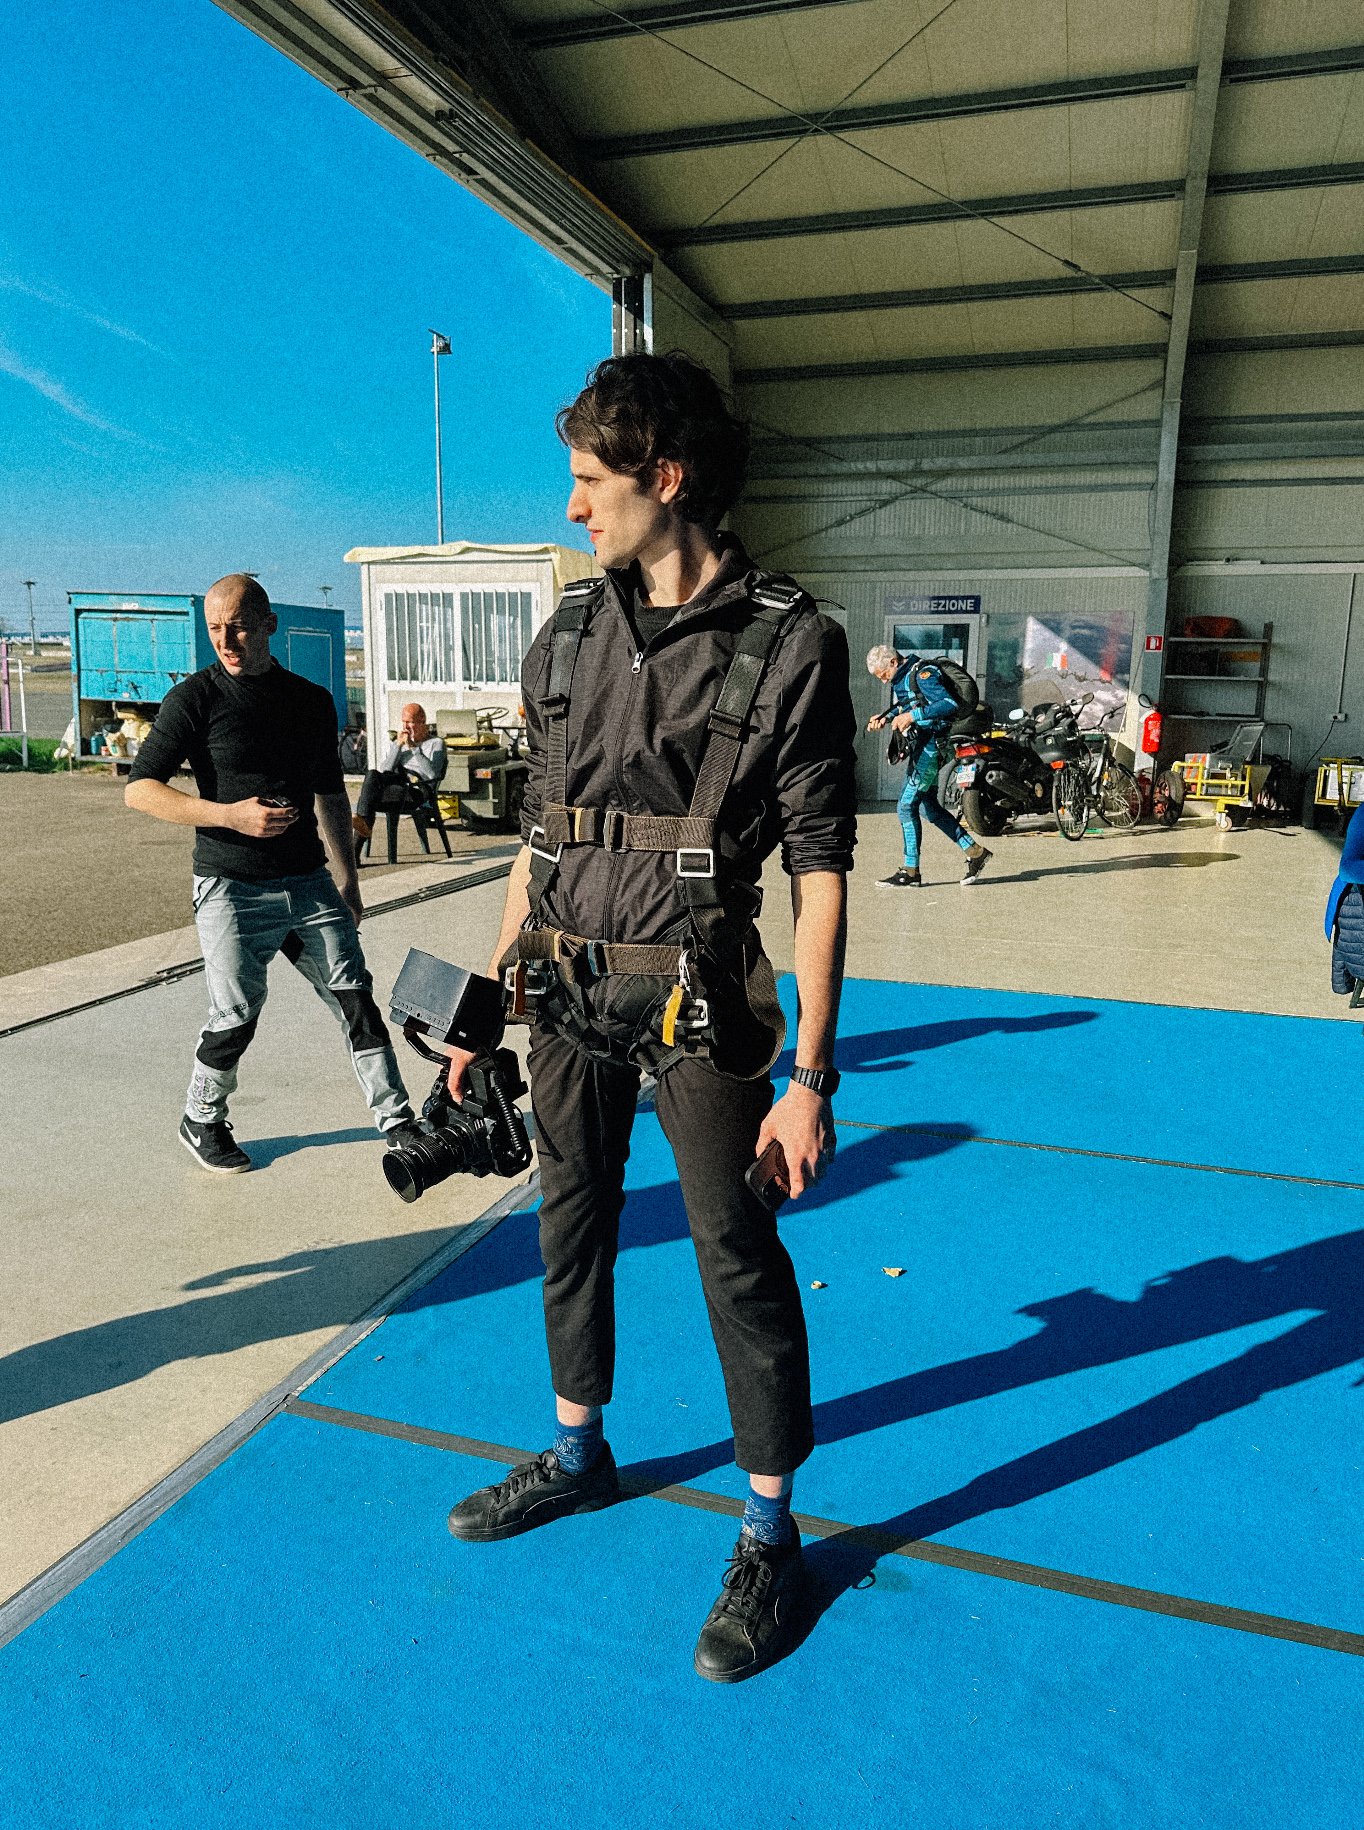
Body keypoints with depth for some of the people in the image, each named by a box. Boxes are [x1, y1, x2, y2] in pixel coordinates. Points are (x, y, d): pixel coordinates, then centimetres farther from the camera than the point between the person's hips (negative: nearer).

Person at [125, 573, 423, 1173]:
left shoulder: (313, 701, 9)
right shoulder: (195, 699, -4)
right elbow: (139, 789, -8)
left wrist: (346, 878, 19)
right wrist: (232, 815, -19)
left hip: (309, 883, 4)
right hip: (232, 889, -4)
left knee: (356, 1000, 2)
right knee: (235, 1018, -1)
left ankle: (398, 1121, 13)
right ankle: (201, 1122, 26)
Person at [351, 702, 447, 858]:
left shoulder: (436, 743, 11)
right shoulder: (395, 744, 24)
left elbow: (433, 774, -9)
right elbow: (383, 771, 6)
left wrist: (413, 747, -11)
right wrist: (398, 745, -2)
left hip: (415, 794, -4)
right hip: (395, 786, 4)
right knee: (372, 775, -31)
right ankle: (363, 823, -40)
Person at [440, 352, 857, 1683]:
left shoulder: (788, 648, -10)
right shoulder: (568, 639, 6)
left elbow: (820, 867, -11)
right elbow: (538, 836, 12)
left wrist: (812, 1076, -15)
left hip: (697, 999, -5)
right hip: (567, 988, 6)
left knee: (738, 1257, 4)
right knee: (571, 1223, 19)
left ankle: (770, 1534, 26)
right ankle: (577, 1455, 43)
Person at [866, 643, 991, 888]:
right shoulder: (900, 679, 14)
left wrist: (911, 716, -27)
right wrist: (885, 717, 10)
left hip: (930, 745, -10)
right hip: (919, 747, 10)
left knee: (906, 806, -10)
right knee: (928, 806, 13)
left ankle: (911, 871, -4)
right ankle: (975, 851, 19)